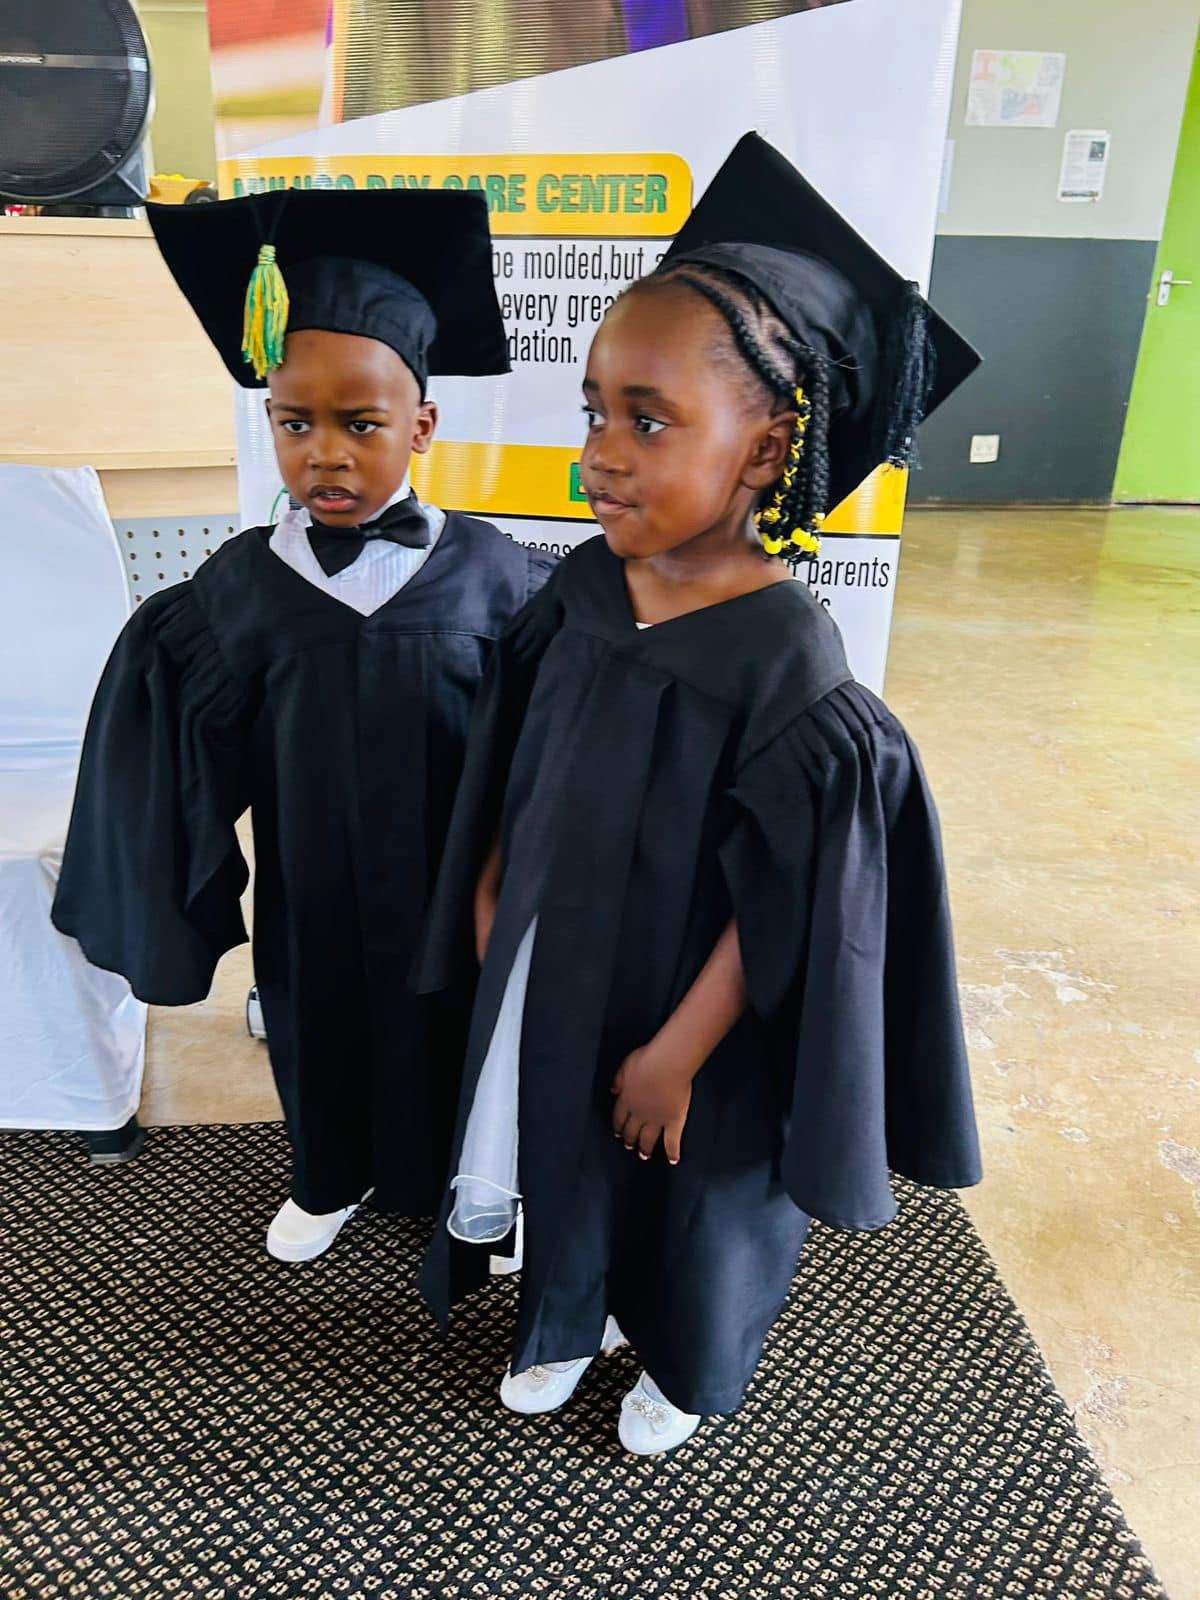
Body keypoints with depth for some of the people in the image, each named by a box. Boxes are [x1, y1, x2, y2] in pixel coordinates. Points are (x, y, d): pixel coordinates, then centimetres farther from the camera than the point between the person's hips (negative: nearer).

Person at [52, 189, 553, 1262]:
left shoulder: (490, 572, -16)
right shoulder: (238, 589, -12)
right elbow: (188, 771, -4)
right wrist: (189, 898, -3)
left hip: (453, 895, -1)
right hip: (310, 903, 2)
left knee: (454, 1049, 20)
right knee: (321, 1044, 23)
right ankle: (330, 1183, 53)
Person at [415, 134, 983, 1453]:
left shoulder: (783, 661, -28)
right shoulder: (583, 586, -11)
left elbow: (778, 908, -22)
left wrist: (677, 1054, -15)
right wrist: (488, 895, 8)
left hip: (675, 1007, -5)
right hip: (550, 976, 6)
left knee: (687, 1197, 21)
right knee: (560, 1159, 27)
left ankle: (679, 1367, 53)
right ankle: (568, 1322, 57)